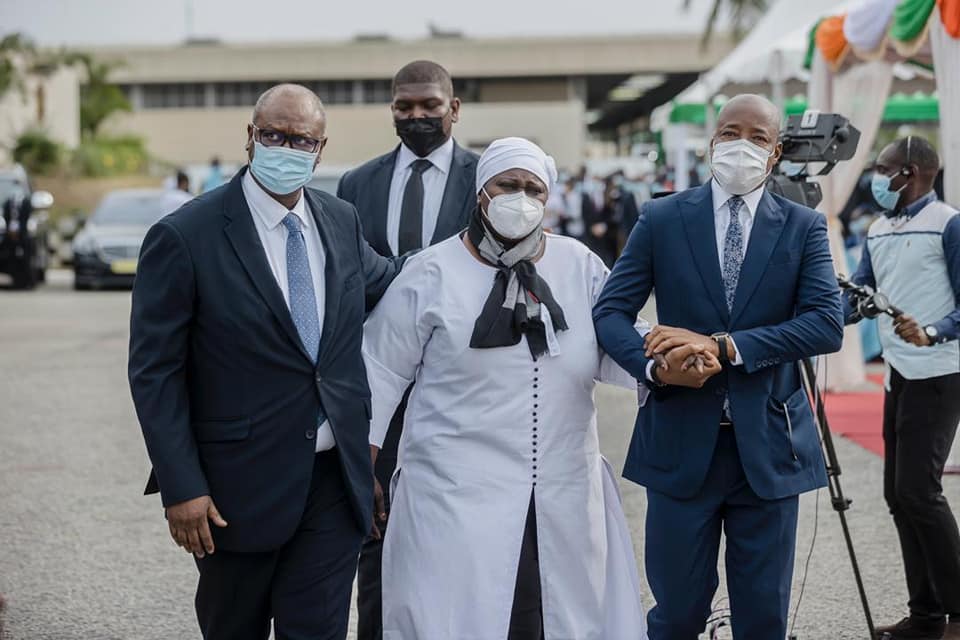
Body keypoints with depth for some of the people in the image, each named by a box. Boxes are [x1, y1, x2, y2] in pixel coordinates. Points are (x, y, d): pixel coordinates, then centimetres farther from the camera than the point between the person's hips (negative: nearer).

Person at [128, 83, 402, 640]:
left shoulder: (342, 221, 6)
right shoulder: (185, 237, -12)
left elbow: (383, 284, 26)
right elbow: (155, 373, -11)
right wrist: (182, 488, -15)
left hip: (336, 477, 4)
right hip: (240, 485, -4)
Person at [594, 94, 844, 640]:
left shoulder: (804, 227, 2)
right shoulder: (661, 220, 2)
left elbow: (828, 324, -11)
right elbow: (611, 311, -1)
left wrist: (723, 346, -21)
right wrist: (655, 365, -22)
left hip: (768, 445, 0)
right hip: (682, 442, 0)